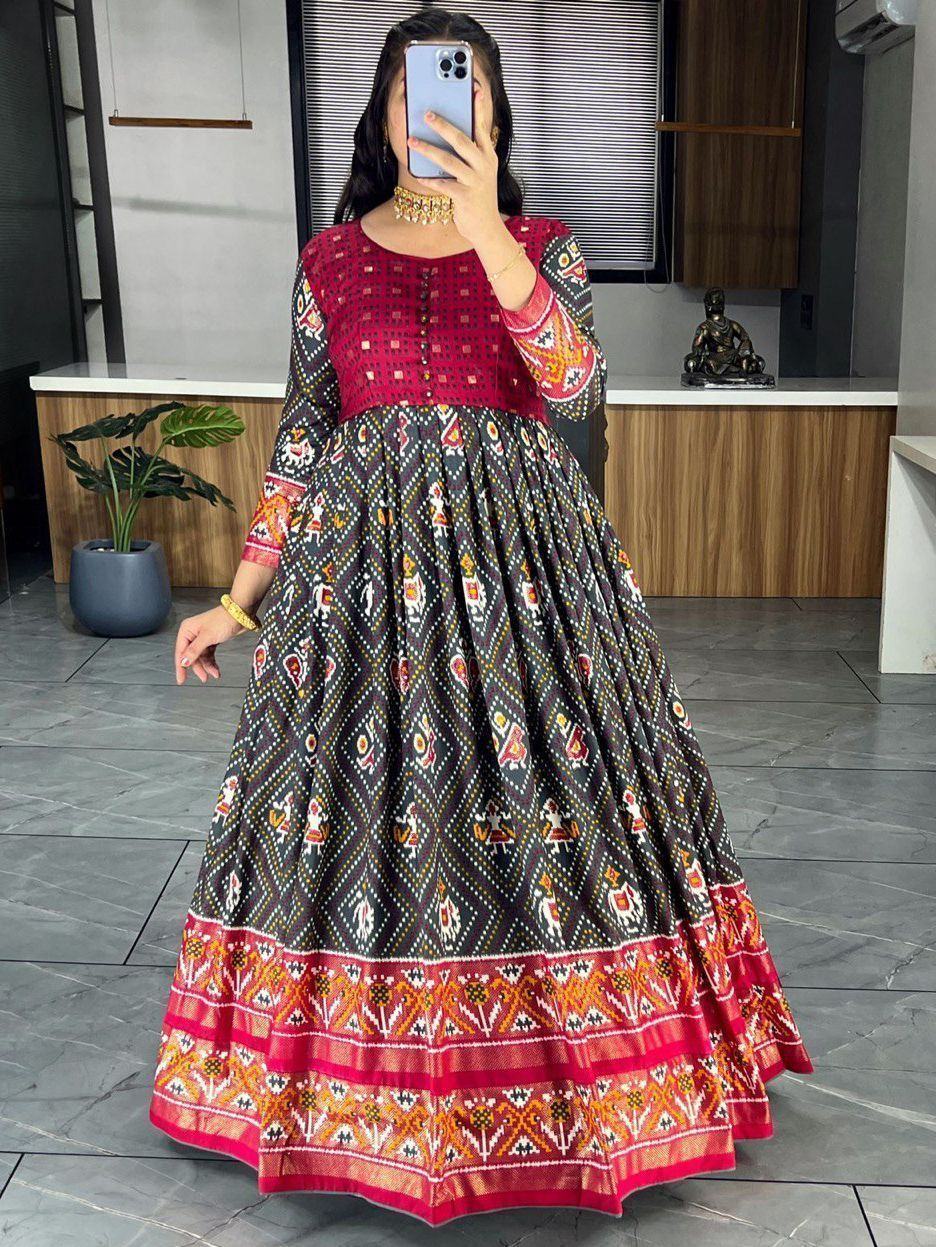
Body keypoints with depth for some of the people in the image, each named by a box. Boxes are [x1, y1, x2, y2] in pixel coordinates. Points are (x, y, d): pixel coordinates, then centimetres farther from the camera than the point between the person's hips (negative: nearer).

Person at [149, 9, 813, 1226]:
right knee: (363, 798, 3)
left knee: (540, 783, 1)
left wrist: (485, 231, -20)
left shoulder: (542, 246, 6)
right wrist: (238, 600, 7)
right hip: (363, 556, 1)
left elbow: (576, 387, -13)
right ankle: (368, 1087, 25)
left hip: (522, 558, -1)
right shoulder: (330, 258, 9)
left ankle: (553, 1077, 24)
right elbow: (300, 441, 10)